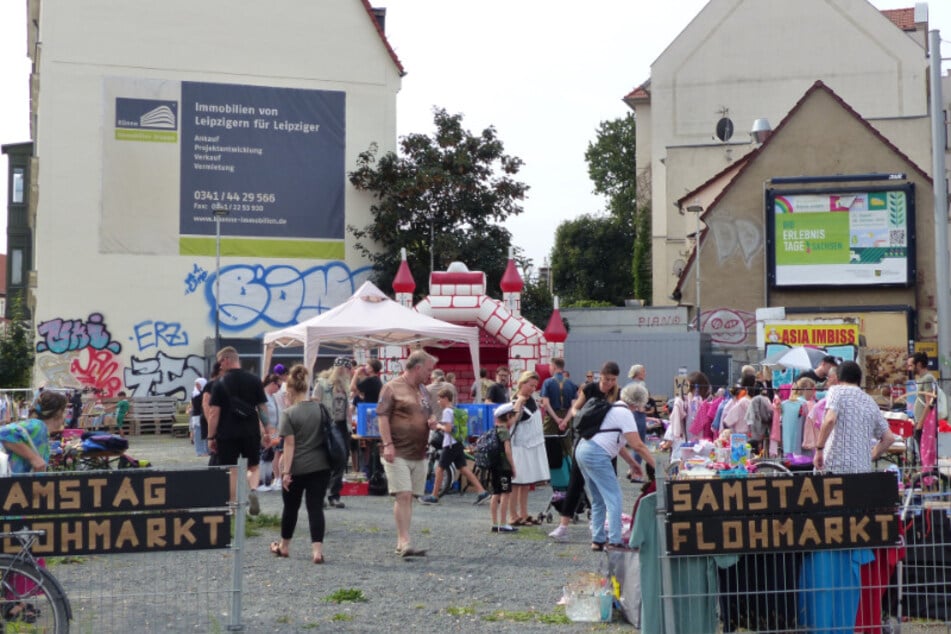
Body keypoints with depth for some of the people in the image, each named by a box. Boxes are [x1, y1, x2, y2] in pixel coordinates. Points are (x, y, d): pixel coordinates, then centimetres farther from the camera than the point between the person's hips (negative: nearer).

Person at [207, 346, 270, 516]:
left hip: (228, 433, -2)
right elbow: (263, 408, 4)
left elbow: (214, 412, -7)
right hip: (251, 432, 2)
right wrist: (266, 431, 12)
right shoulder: (255, 380, 2)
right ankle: (253, 490, -13)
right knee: (253, 467, 15)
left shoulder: (220, 383, -5)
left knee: (230, 471, 7)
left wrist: (211, 437, -2)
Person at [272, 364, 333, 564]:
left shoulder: (289, 414, -11)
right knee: (316, 507, 2)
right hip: (320, 466, 3)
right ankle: (317, 549, -9)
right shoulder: (320, 408, 2)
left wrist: (286, 471, -10)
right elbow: (328, 435, 10)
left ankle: (284, 546, 32)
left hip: (298, 468, -3)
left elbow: (290, 445, -13)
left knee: (291, 507, 14)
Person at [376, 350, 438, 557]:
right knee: (403, 496, -12)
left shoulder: (423, 390, 18)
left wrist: (432, 422, 7)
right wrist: (388, 444, -19)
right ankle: (405, 542, -12)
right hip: (398, 453, -7)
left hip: (419, 454, 7)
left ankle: (401, 543, 15)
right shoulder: (392, 388, -6)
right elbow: (382, 417, -11)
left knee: (409, 498, 8)